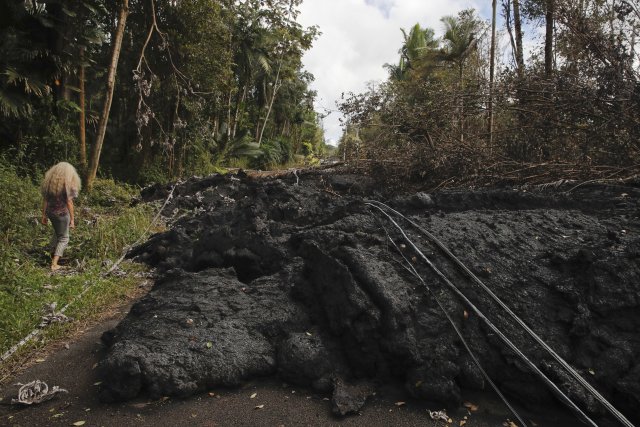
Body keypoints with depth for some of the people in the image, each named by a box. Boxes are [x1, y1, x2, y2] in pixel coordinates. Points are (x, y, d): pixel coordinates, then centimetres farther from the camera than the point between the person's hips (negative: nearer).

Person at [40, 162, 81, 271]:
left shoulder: (48, 182, 2)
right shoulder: (68, 185, -14)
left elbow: (45, 200, 5)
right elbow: (69, 203, -15)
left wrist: (44, 215, 13)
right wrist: (72, 219, -10)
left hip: (50, 212, 6)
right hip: (62, 213, -6)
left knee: (57, 233, 30)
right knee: (63, 238, 7)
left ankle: (53, 256, 38)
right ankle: (54, 264, 0)